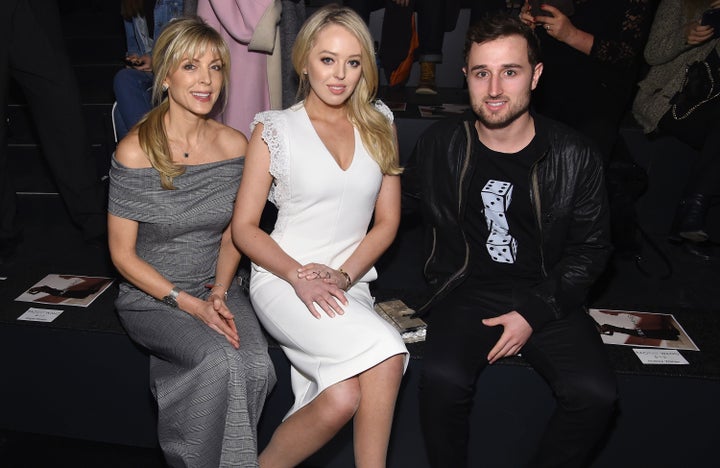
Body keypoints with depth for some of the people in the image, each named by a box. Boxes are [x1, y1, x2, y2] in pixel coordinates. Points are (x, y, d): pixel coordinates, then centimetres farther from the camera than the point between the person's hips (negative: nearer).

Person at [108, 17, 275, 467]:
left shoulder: (234, 145, -1)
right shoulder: (135, 151, -13)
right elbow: (123, 253, -8)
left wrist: (219, 292, -6)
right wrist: (189, 304, -16)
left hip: (216, 288, 4)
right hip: (150, 296, -3)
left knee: (257, 363, -24)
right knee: (222, 362, -28)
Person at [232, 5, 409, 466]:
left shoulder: (379, 125, 10)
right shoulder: (276, 129, 1)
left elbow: (387, 221, 8)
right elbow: (244, 227, 0)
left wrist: (344, 276, -8)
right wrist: (299, 276, -15)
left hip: (351, 284, 3)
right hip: (283, 278, -2)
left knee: (343, 398, -28)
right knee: (387, 352, -28)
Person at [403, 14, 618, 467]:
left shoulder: (576, 157, -5)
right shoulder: (441, 144, -2)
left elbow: (591, 249, 2)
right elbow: (413, 196, 18)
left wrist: (534, 312, -9)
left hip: (547, 297, 1)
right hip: (467, 293, 0)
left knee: (596, 394, -23)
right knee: (442, 377, -29)